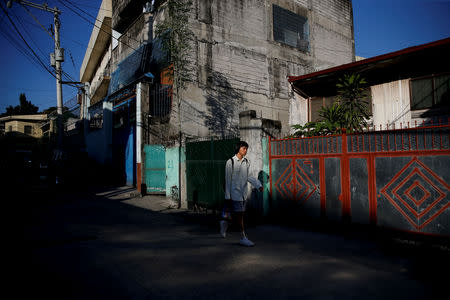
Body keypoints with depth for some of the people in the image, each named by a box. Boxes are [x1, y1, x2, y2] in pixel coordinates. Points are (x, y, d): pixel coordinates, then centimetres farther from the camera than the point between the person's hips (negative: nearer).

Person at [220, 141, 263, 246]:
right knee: (239, 215, -3)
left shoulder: (246, 162, 8)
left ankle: (225, 223, 37)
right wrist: (227, 196, -10)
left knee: (240, 215, 12)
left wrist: (258, 185, -1)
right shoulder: (230, 162, -9)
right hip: (235, 193, -6)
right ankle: (243, 237, 7)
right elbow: (227, 180, -9)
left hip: (243, 193, 6)